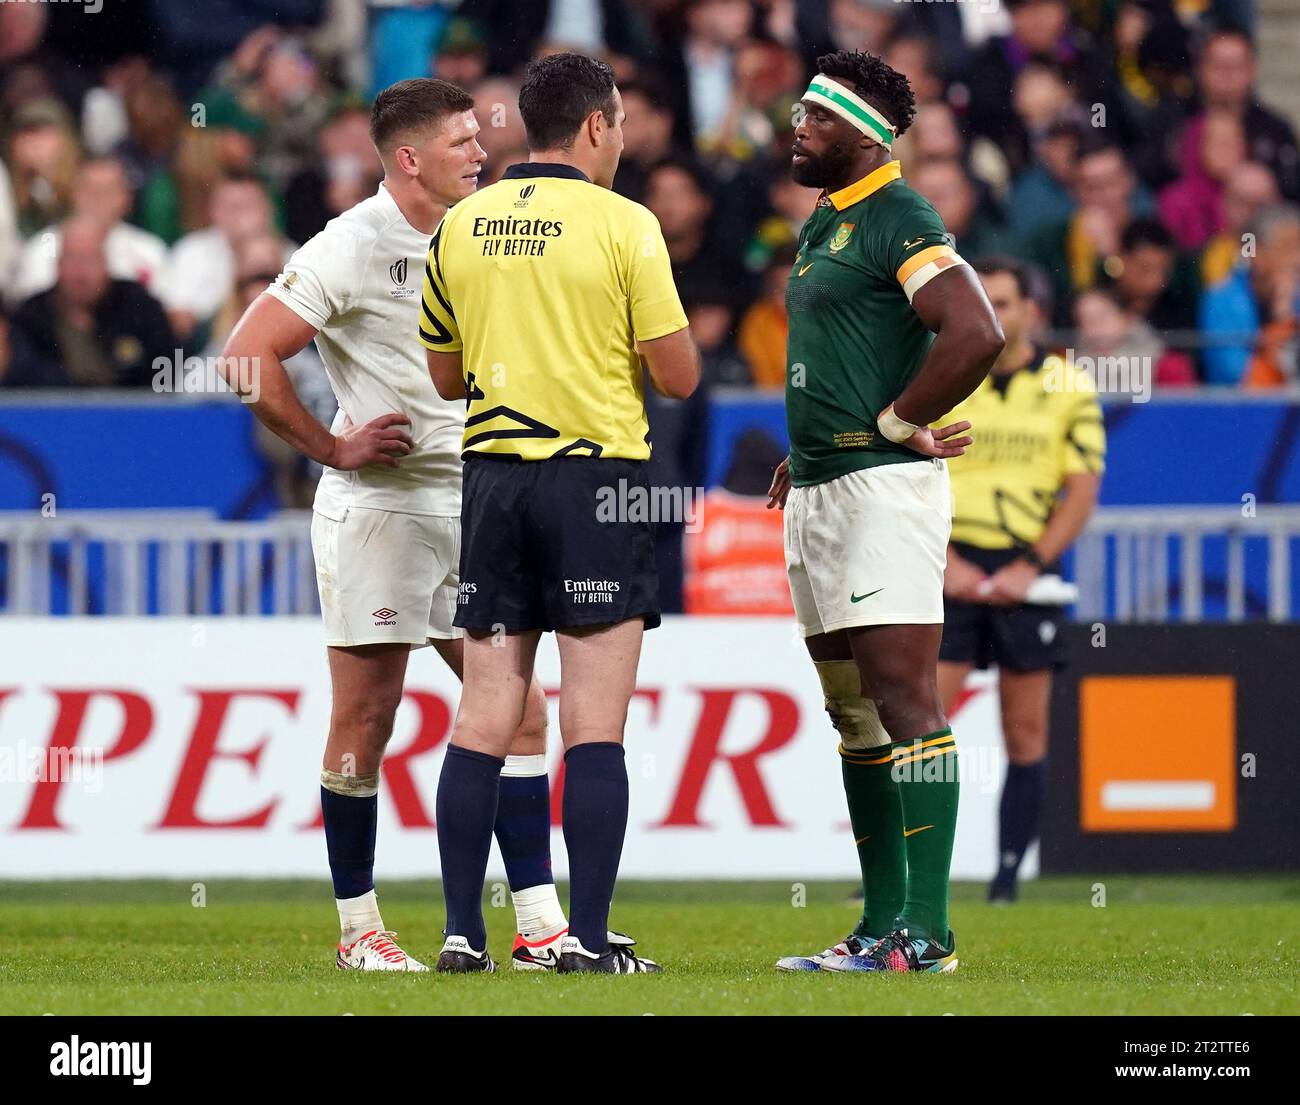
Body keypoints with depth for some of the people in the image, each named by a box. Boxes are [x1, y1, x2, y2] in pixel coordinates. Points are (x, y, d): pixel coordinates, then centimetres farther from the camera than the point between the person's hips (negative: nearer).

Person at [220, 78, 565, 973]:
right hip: (377, 507, -7)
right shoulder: (355, 246, -11)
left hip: (467, 509, 7)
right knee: (364, 723, 0)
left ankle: (539, 923, 1)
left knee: (517, 713, 1)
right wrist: (332, 447, -12)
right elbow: (248, 356, -16)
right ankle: (358, 927, 9)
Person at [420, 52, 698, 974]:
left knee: (483, 719, 6)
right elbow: (679, 376, -7)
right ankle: (590, 937, -7)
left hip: (493, 475, 4)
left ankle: (462, 931, 3)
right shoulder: (624, 225, -7)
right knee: (594, 726, -3)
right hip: (595, 481, -4)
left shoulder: (461, 226, 7)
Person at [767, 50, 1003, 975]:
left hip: (883, 485, -11)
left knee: (904, 698, -13)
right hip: (820, 493, 11)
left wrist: (897, 424, -14)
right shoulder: (823, 224, 19)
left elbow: (976, 335, -24)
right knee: (855, 711, 12)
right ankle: (882, 923, 16)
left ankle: (926, 931, -15)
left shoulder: (899, 221, -11)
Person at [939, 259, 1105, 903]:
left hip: (1026, 577, 0)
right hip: (952, 574, 0)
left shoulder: (1068, 389, 4)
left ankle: (1008, 878, 9)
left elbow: (1082, 492, 1)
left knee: (1026, 734, 3)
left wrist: (1029, 566, -9)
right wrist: (944, 562, -9)